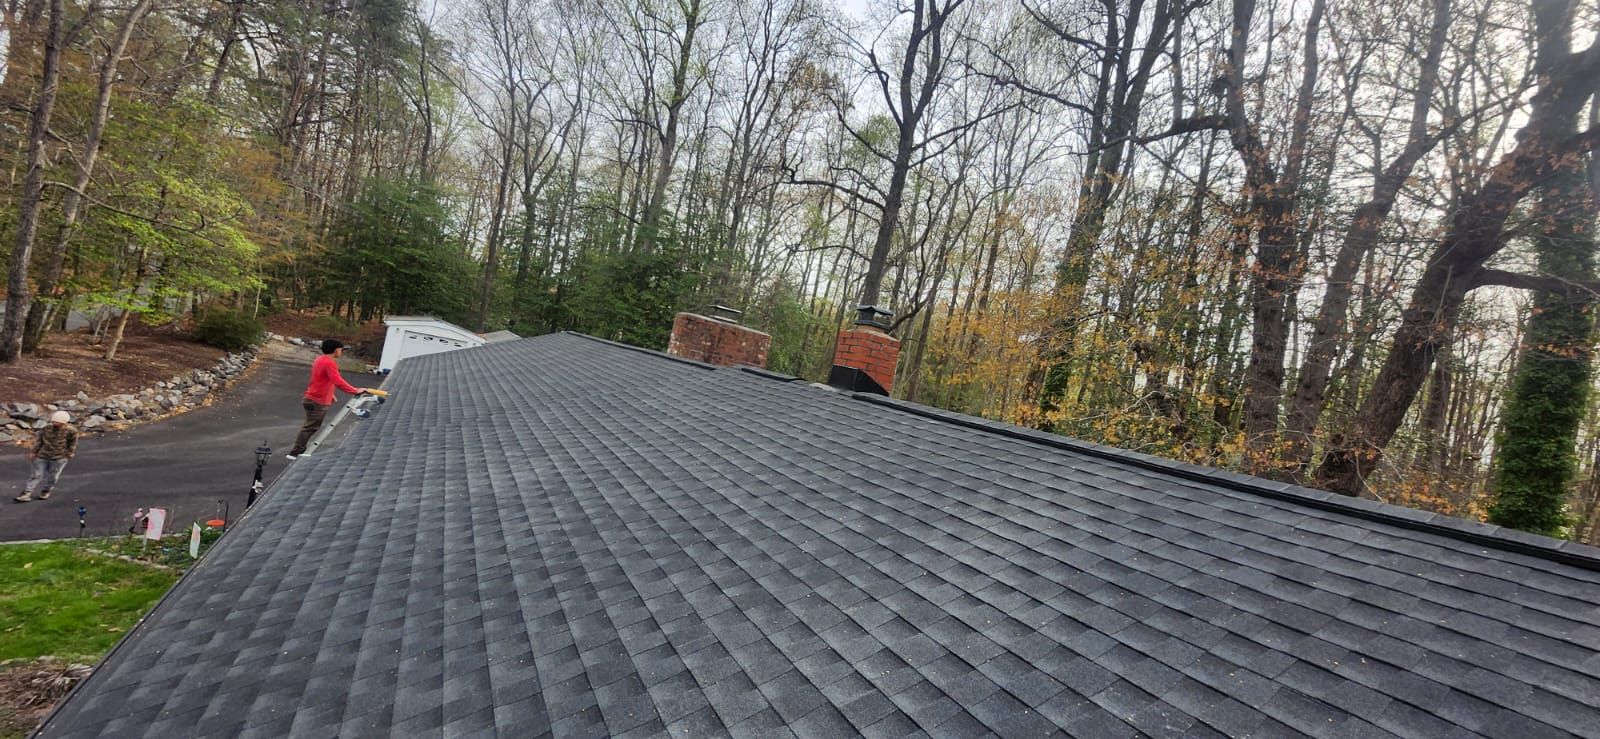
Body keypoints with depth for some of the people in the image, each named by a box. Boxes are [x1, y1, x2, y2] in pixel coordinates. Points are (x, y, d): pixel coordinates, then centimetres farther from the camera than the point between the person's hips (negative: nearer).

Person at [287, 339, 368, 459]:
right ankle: (295, 453, 1)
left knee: (310, 427, 17)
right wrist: (355, 391, -28)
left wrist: (330, 394, 22)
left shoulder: (321, 360, 12)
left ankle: (299, 451, 24)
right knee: (310, 427, -4)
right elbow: (338, 382, -29)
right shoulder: (329, 363, -20)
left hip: (314, 399, 10)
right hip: (318, 402, -10)